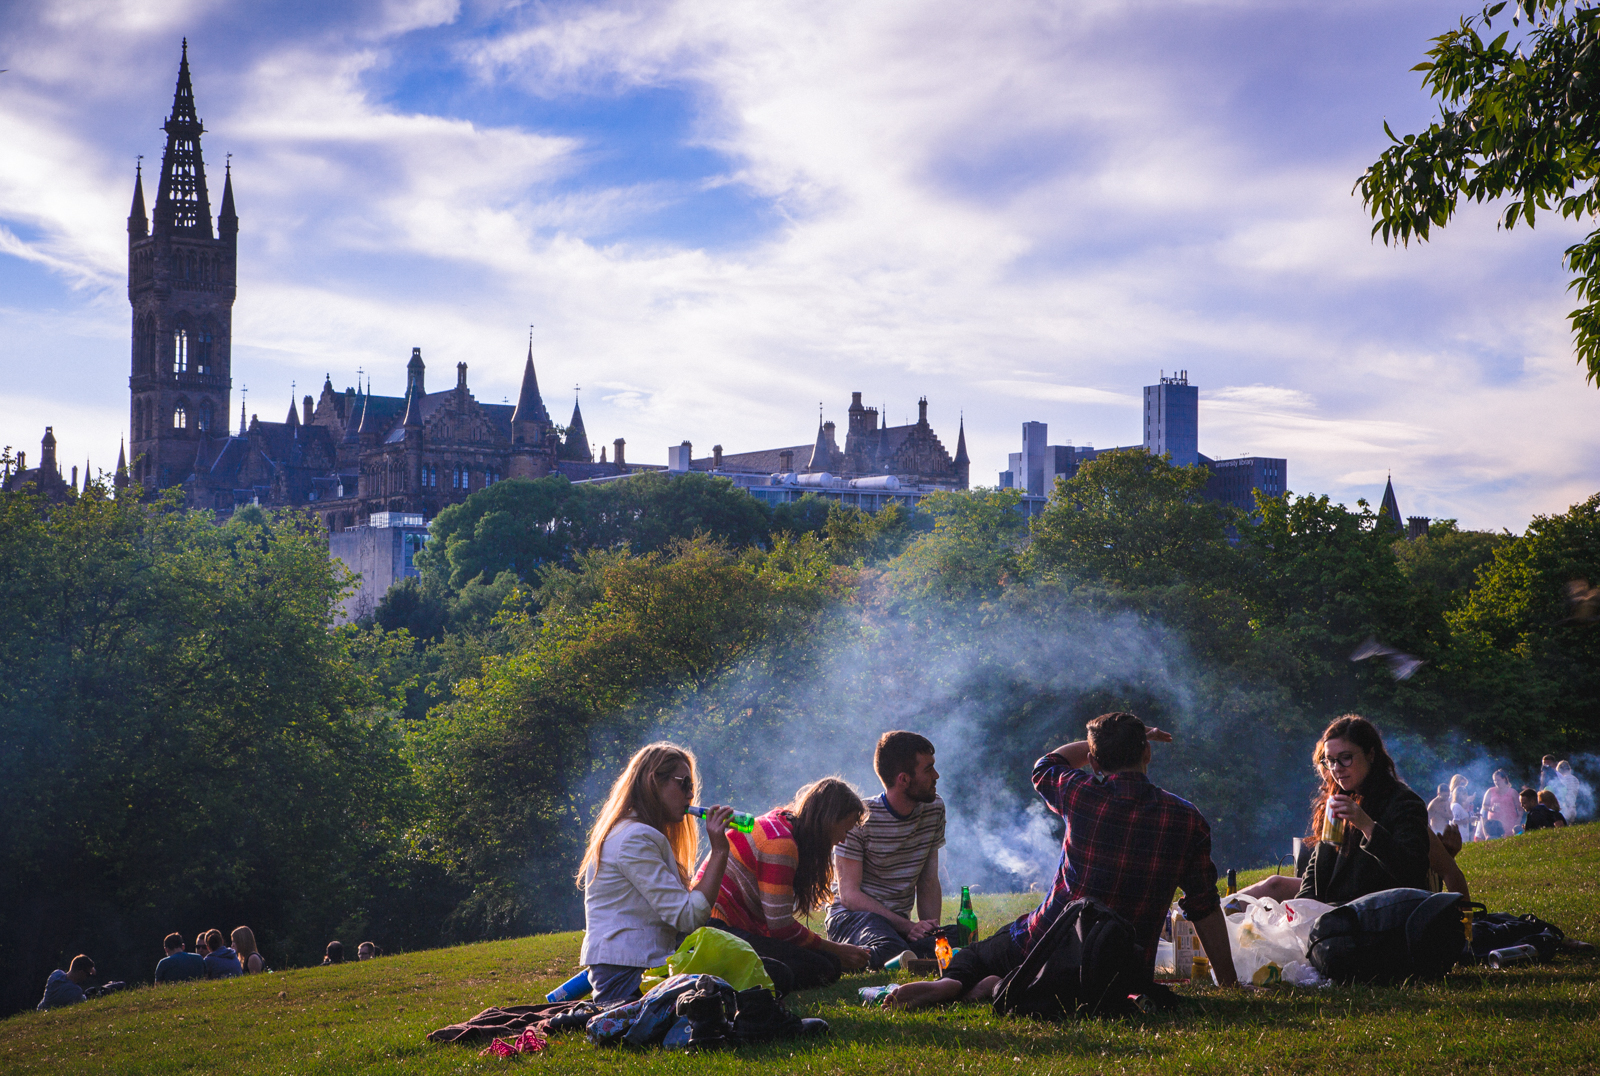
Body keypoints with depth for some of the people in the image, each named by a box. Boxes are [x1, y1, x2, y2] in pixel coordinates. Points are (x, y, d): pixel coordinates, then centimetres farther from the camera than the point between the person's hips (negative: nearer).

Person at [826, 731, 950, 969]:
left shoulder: (934, 809, 7)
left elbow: (929, 883, 11)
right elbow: (849, 894, -15)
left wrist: (931, 930, -6)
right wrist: (907, 927, -23)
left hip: (899, 920, 6)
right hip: (851, 916, -6)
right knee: (890, 952, -40)